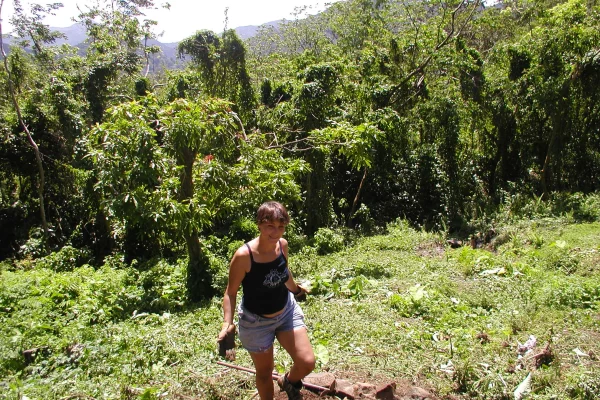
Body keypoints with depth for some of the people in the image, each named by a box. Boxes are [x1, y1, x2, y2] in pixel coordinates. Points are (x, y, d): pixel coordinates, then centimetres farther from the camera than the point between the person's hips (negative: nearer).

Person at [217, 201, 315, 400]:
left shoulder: (282, 245, -13)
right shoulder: (244, 255, -28)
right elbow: (230, 292, -16)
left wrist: (296, 289, 27)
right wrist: (227, 324, -28)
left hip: (287, 311, 4)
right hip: (256, 321, -4)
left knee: (307, 363, 0)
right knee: (264, 373, 15)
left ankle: (288, 382, 35)